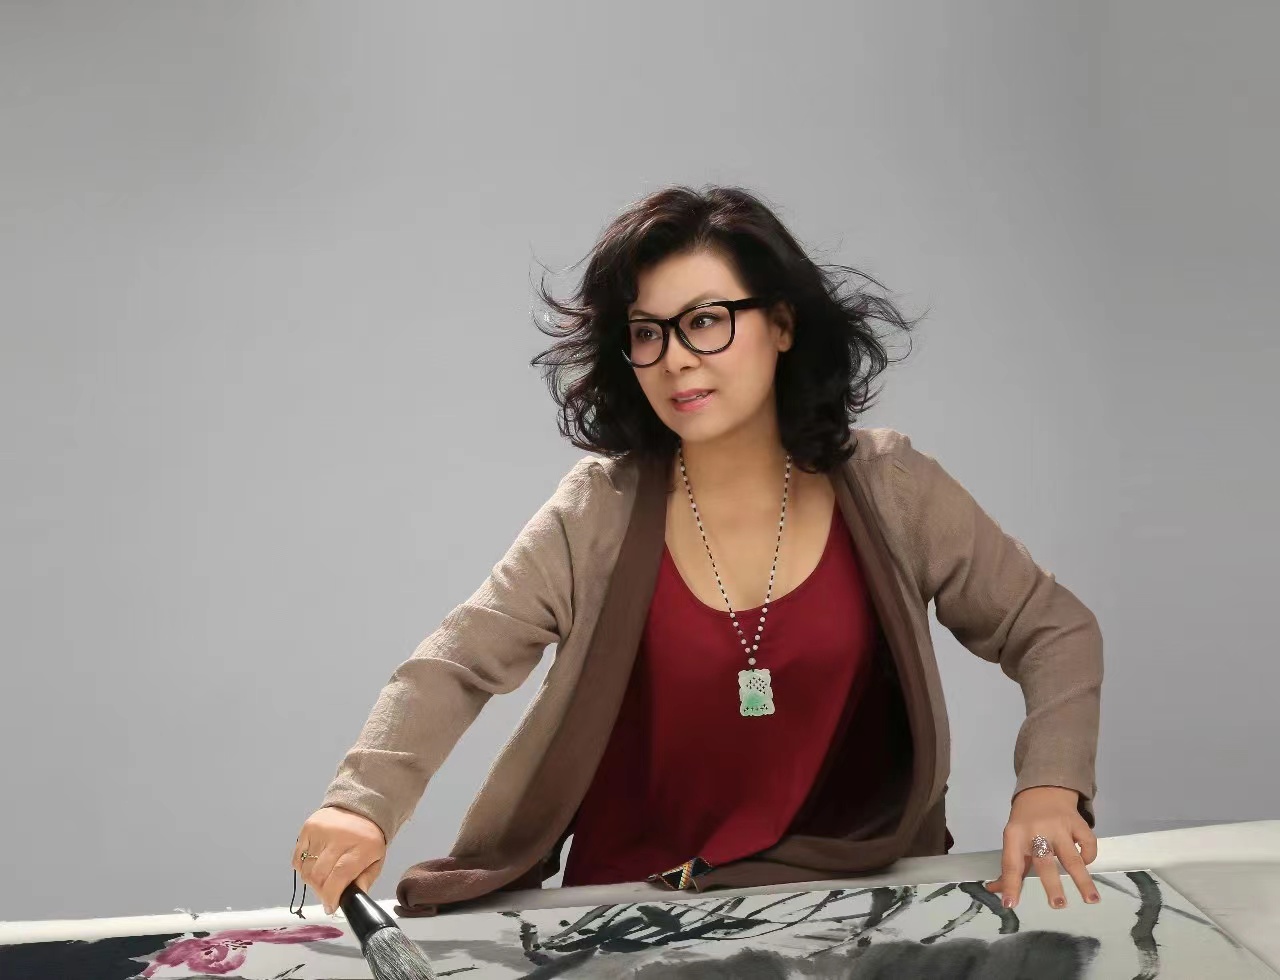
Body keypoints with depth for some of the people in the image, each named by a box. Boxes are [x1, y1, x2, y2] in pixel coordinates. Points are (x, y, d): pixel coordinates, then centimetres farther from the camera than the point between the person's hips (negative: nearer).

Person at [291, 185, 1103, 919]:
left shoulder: (887, 487, -2)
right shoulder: (601, 510, -4)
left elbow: (1055, 630, 3)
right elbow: (457, 667, -8)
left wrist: (1050, 784, -15)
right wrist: (365, 803, -26)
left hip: (842, 904, 1)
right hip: (631, 910, 0)